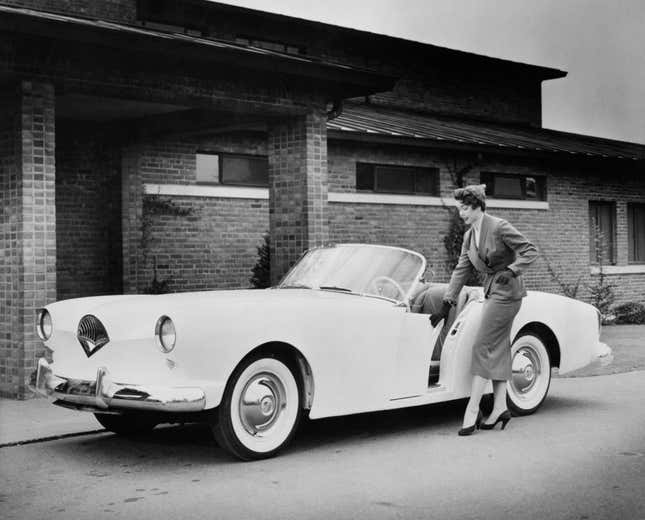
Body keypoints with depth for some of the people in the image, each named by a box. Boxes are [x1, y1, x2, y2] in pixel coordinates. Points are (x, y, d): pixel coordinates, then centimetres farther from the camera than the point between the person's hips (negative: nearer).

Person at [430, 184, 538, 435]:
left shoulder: (499, 227, -14)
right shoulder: (469, 236, 9)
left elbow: (530, 251, -12)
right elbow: (461, 271, 11)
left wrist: (511, 270, -26)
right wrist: (446, 306, 8)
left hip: (507, 292, -8)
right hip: (491, 293, 8)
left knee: (482, 347, -10)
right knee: (497, 351, 7)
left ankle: (472, 411, -8)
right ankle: (500, 408, 10)